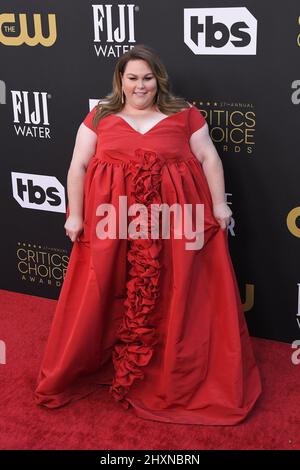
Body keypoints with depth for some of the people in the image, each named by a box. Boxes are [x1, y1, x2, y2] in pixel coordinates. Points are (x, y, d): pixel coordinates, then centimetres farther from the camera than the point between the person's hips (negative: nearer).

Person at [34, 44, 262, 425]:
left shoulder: (184, 114, 4)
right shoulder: (99, 117, 5)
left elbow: (209, 159, 5)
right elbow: (78, 166, 4)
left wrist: (219, 205, -1)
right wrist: (75, 214, -2)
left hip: (173, 224, 0)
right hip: (112, 223, 1)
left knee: (170, 299, 7)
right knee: (105, 298, 8)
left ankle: (174, 374, 24)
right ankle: (97, 363, 27)